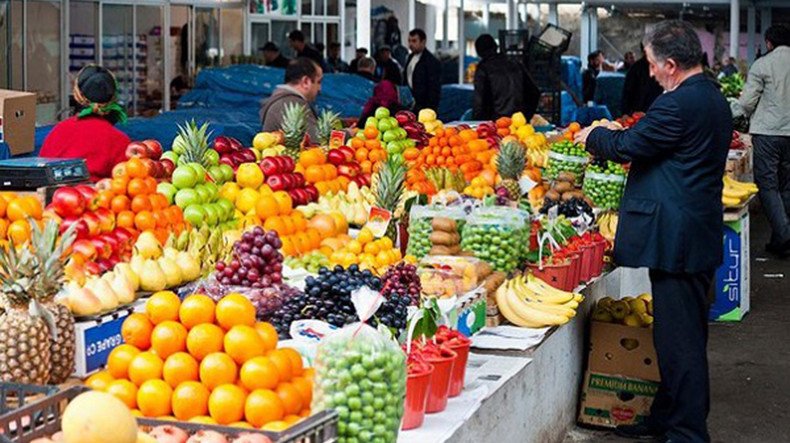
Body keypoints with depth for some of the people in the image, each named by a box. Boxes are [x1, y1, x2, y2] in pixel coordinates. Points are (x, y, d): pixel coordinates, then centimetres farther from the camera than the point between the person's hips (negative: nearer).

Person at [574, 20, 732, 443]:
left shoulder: (679, 103, -19)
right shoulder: (713, 99, 12)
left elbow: (627, 146, -15)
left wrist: (593, 136, 5)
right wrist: (618, 135, 18)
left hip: (676, 239, -10)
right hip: (699, 235, 11)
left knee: (679, 339, -3)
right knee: (681, 334, 18)